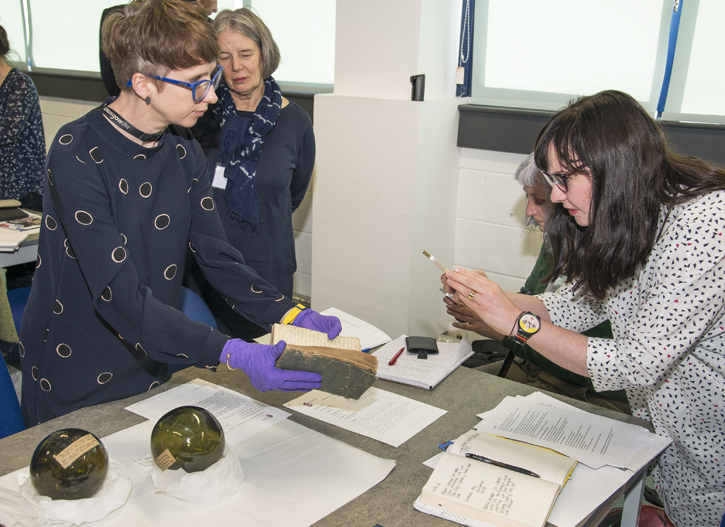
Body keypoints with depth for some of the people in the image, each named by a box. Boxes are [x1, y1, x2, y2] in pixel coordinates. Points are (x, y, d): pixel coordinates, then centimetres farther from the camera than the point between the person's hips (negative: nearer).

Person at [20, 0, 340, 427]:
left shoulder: (183, 151, -1)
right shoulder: (78, 155, -24)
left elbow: (217, 256, -3)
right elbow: (118, 295, -30)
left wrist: (292, 315, -18)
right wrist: (232, 354, -38)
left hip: (150, 368, 6)